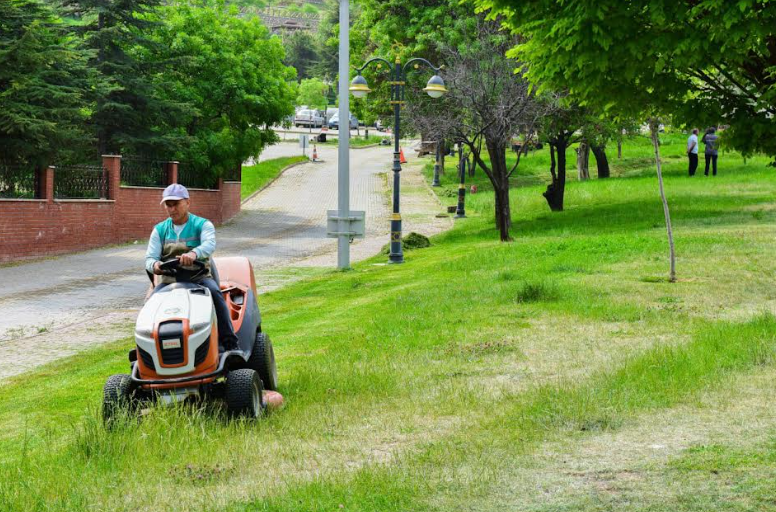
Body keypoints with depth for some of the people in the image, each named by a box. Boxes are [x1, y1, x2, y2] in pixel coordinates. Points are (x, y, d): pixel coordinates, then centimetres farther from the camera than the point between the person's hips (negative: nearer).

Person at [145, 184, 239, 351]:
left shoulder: (202, 225, 3)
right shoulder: (160, 230, 14)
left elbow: (209, 244, -19)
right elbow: (150, 257, 5)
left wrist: (194, 253, -44)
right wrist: (155, 265, -23)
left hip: (199, 277, -3)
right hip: (169, 279, 3)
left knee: (214, 292, -34)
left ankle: (230, 345, -35)